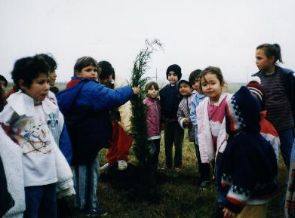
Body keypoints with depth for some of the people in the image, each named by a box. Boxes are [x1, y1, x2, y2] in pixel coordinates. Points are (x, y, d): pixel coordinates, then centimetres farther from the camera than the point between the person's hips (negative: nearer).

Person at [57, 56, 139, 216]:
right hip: (87, 138, -10)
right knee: (88, 170, 3)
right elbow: (113, 97, -28)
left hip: (76, 137, 10)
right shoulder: (90, 88, -18)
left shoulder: (72, 88, 12)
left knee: (81, 169, 21)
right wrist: (131, 90, -13)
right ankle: (89, 206, 16)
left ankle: (81, 202, 36)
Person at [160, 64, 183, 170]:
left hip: (178, 121, -4)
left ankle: (178, 165, 17)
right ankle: (168, 165, 22)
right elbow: (161, 106, 6)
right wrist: (161, 121, 3)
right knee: (167, 144, 11)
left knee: (178, 144, 6)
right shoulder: (163, 90, 5)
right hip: (167, 121, 4)